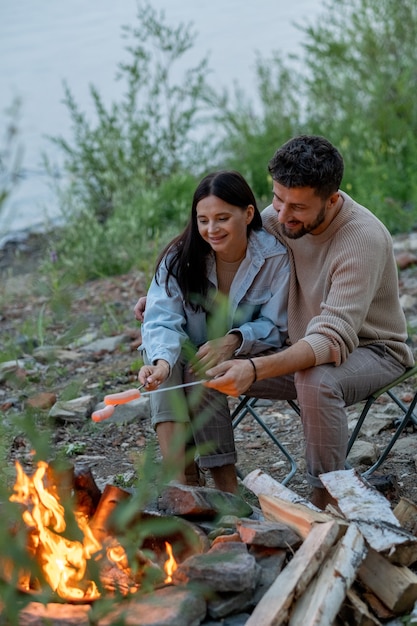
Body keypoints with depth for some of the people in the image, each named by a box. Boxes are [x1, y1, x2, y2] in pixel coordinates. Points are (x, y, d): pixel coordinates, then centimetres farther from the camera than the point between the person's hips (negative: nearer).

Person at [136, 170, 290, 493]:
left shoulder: (275, 256, -17)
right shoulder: (181, 257, -14)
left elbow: (275, 328, -12)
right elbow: (162, 320, -25)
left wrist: (233, 341, -31)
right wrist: (161, 362, -47)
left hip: (244, 356, -2)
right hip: (188, 355, 2)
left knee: (204, 374, -32)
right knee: (170, 359, -31)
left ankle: (227, 486, -23)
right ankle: (176, 476, -38)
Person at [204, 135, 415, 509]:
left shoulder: (364, 238, -29)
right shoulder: (277, 218, -9)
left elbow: (334, 340, -37)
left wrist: (255, 369, -51)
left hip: (370, 350, -6)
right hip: (303, 349, 6)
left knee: (317, 380, -40)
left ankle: (327, 502, -23)